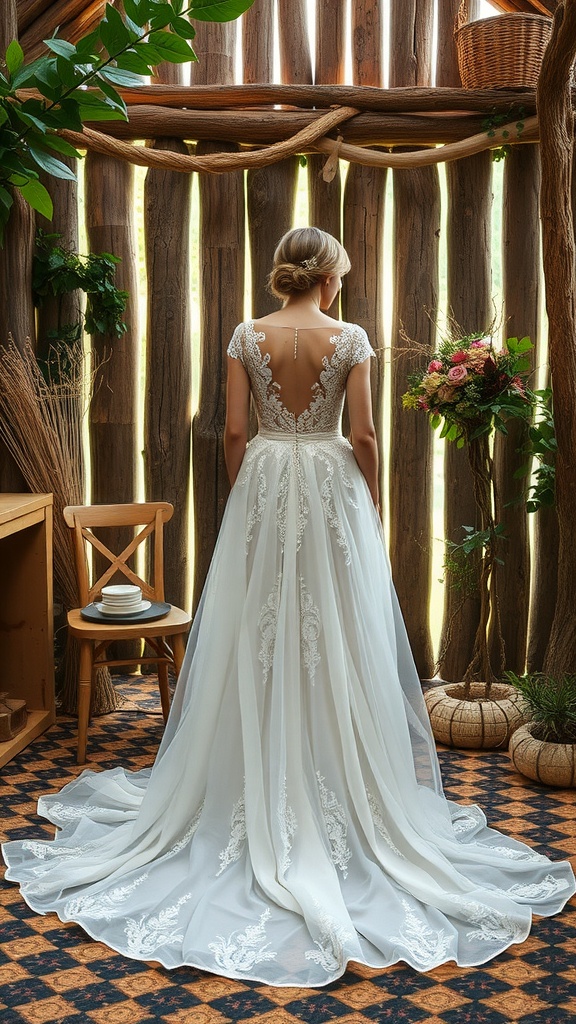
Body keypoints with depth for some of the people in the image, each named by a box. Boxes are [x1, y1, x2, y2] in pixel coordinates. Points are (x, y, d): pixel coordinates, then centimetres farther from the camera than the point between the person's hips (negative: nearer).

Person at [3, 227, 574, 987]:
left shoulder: (248, 337, 0)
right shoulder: (350, 339, -5)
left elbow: (235, 432, 0)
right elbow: (363, 434, -7)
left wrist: (245, 500, 12)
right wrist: (372, 507, 4)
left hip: (264, 488, 2)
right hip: (331, 489, -2)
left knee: (259, 638, 9)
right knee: (337, 640, 6)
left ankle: (262, 795, 18)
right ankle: (339, 786, 14)